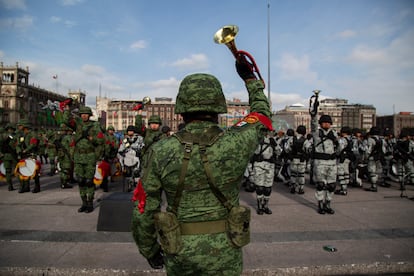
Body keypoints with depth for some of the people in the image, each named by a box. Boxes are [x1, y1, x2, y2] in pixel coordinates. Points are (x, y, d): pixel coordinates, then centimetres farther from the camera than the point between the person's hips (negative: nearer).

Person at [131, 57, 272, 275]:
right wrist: (249, 77, 19)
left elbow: (144, 211, -7)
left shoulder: (161, 152, -14)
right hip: (223, 251, 0)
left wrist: (149, 250, 10)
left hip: (178, 249, 1)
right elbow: (262, 114, 6)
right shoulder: (235, 144, -15)